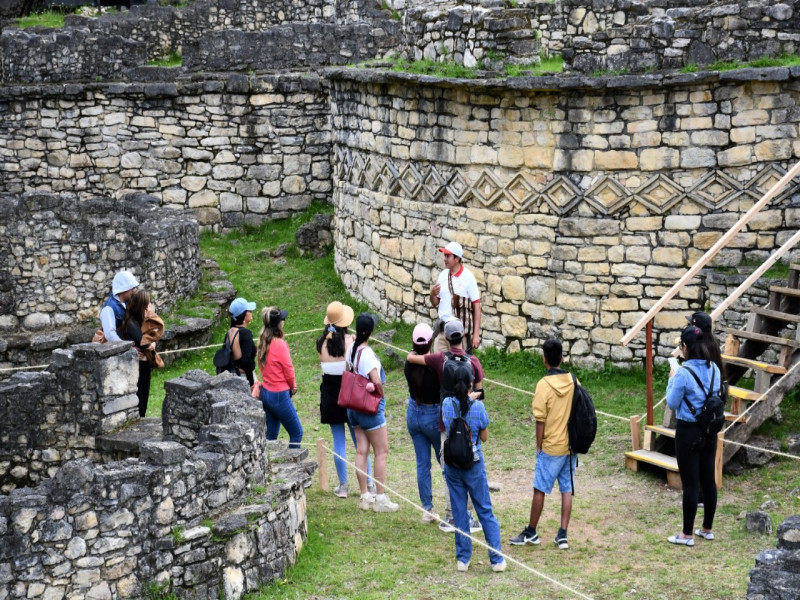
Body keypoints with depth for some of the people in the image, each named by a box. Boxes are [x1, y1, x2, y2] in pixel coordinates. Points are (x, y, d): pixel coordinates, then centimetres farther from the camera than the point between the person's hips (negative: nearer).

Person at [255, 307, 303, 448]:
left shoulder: (263, 343, 4)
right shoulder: (280, 345, -18)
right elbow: (289, 370, -11)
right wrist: (293, 387, 10)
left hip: (265, 393, 8)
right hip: (279, 395, -8)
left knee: (271, 436, 12)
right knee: (297, 433, 2)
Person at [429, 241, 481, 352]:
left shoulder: (468, 277, -9)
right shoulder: (443, 275, 9)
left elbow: (477, 307, -9)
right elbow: (435, 302, 18)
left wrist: (476, 334, -14)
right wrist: (432, 295, -7)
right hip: (443, 328, 6)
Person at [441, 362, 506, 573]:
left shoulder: (447, 404, -8)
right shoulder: (478, 407, -15)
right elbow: (484, 437, -2)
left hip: (452, 466, 2)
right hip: (474, 464, -2)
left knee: (459, 512, 11)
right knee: (485, 511, 7)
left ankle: (463, 559, 14)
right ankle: (497, 559, 8)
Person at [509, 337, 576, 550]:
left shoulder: (544, 385, -16)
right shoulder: (573, 381, -1)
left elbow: (540, 420, -14)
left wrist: (538, 446, -3)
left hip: (551, 448, -5)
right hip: (570, 445, 5)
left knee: (539, 490, 7)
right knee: (567, 490, 8)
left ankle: (531, 532, 17)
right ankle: (562, 535, 8)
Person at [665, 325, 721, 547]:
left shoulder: (684, 373, -19)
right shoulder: (713, 369, 2)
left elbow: (672, 403, -11)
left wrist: (671, 379, 3)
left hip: (689, 432, -7)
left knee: (690, 483, 0)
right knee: (708, 480, 15)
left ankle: (687, 534, 7)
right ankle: (707, 528, 26)